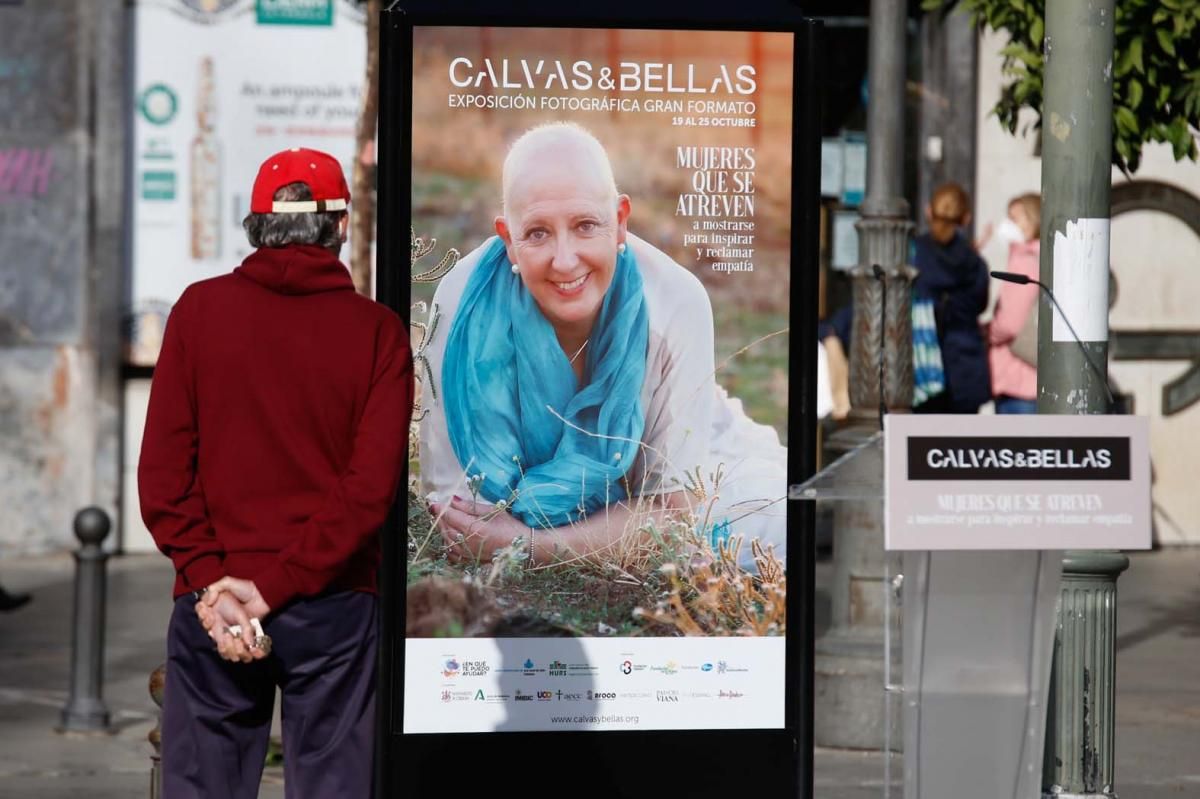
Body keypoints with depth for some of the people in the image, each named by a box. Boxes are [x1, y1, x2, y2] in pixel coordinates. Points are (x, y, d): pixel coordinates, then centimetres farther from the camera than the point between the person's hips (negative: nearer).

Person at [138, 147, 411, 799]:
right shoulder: (378, 330, -1)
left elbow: (162, 471, -5)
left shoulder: (200, 309, 1)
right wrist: (275, 588, -10)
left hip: (212, 603, 1)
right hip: (334, 606, 0)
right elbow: (373, 485, -9)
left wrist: (210, 580, -7)